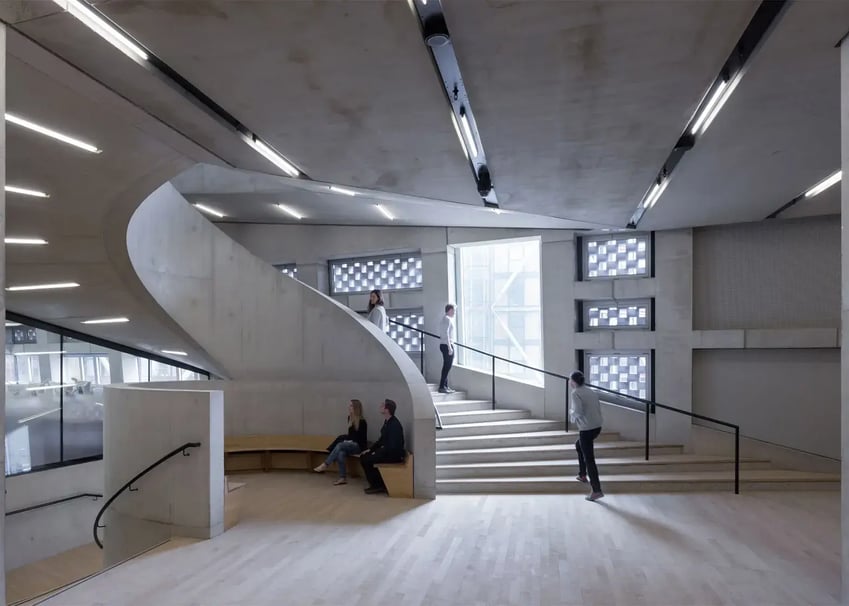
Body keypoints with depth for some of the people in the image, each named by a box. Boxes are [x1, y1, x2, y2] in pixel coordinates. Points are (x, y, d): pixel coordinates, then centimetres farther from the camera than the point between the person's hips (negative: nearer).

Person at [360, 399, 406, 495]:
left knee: (366, 460, -14)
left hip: (394, 454, -9)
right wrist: (370, 449, 8)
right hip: (388, 451, 9)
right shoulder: (387, 422, 7)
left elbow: (392, 446, -26)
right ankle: (375, 483, 12)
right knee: (363, 457, 4)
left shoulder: (394, 424, -23)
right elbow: (382, 439, 17)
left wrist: (376, 453, -17)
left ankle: (378, 486, 0)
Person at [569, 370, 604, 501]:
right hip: (597, 427, 8)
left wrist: (571, 411, 0)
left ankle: (597, 491, 1)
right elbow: (598, 410, 12)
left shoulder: (575, 393, -12)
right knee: (579, 446, 31)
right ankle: (582, 475, 38)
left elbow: (578, 412, -21)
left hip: (586, 429, -8)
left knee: (589, 459, 0)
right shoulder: (591, 392, 10)